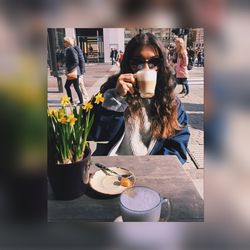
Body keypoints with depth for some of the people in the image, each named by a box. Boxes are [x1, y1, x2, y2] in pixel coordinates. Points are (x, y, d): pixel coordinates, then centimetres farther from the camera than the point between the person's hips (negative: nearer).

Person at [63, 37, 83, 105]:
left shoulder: (71, 50, -15)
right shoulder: (68, 50, 13)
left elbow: (76, 62, -22)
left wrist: (68, 69, -18)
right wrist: (67, 69, 9)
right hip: (71, 72, 10)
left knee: (76, 87, -1)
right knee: (67, 86, 14)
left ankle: (81, 102, 12)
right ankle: (71, 101, 23)